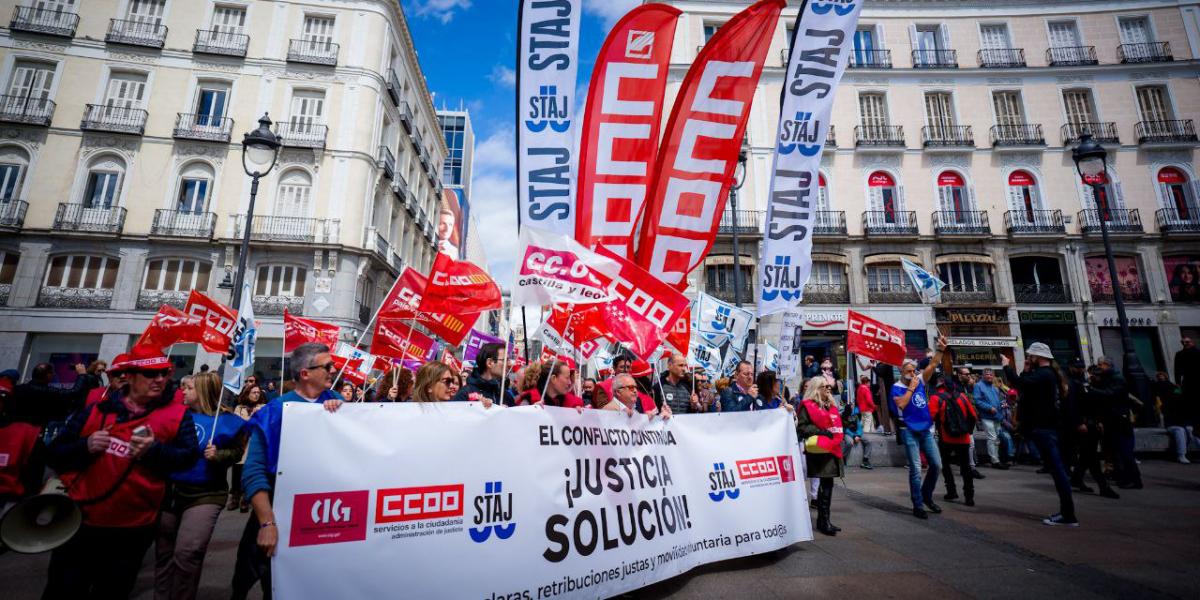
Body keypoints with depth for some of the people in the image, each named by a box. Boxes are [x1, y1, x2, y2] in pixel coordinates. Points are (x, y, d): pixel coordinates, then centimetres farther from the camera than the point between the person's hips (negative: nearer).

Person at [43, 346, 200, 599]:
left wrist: (154, 450, -27)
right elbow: (54, 455, 4)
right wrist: (85, 446, -15)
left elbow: (190, 455, -12)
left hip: (133, 530, -1)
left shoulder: (177, 415, -5)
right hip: (80, 522, 1)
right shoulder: (97, 409, 0)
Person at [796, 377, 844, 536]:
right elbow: (801, 427, -11)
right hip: (819, 450, -8)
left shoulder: (831, 405, 21)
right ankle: (823, 520, -3)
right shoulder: (807, 406, -5)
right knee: (825, 483, -10)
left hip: (832, 448, 8)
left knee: (828, 483, 8)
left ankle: (823, 519, 17)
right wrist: (820, 431, -19)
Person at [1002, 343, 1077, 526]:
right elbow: (1025, 387, 19)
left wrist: (1007, 366, -17)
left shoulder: (1043, 374, -17)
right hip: (1047, 426, 11)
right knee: (1057, 469, 13)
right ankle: (1066, 511, 20)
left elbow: (1020, 384, -30)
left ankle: (1068, 515, -4)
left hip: (1043, 428, -11)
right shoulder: (1048, 374, 17)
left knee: (1057, 469, -8)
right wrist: (1026, 371, 10)